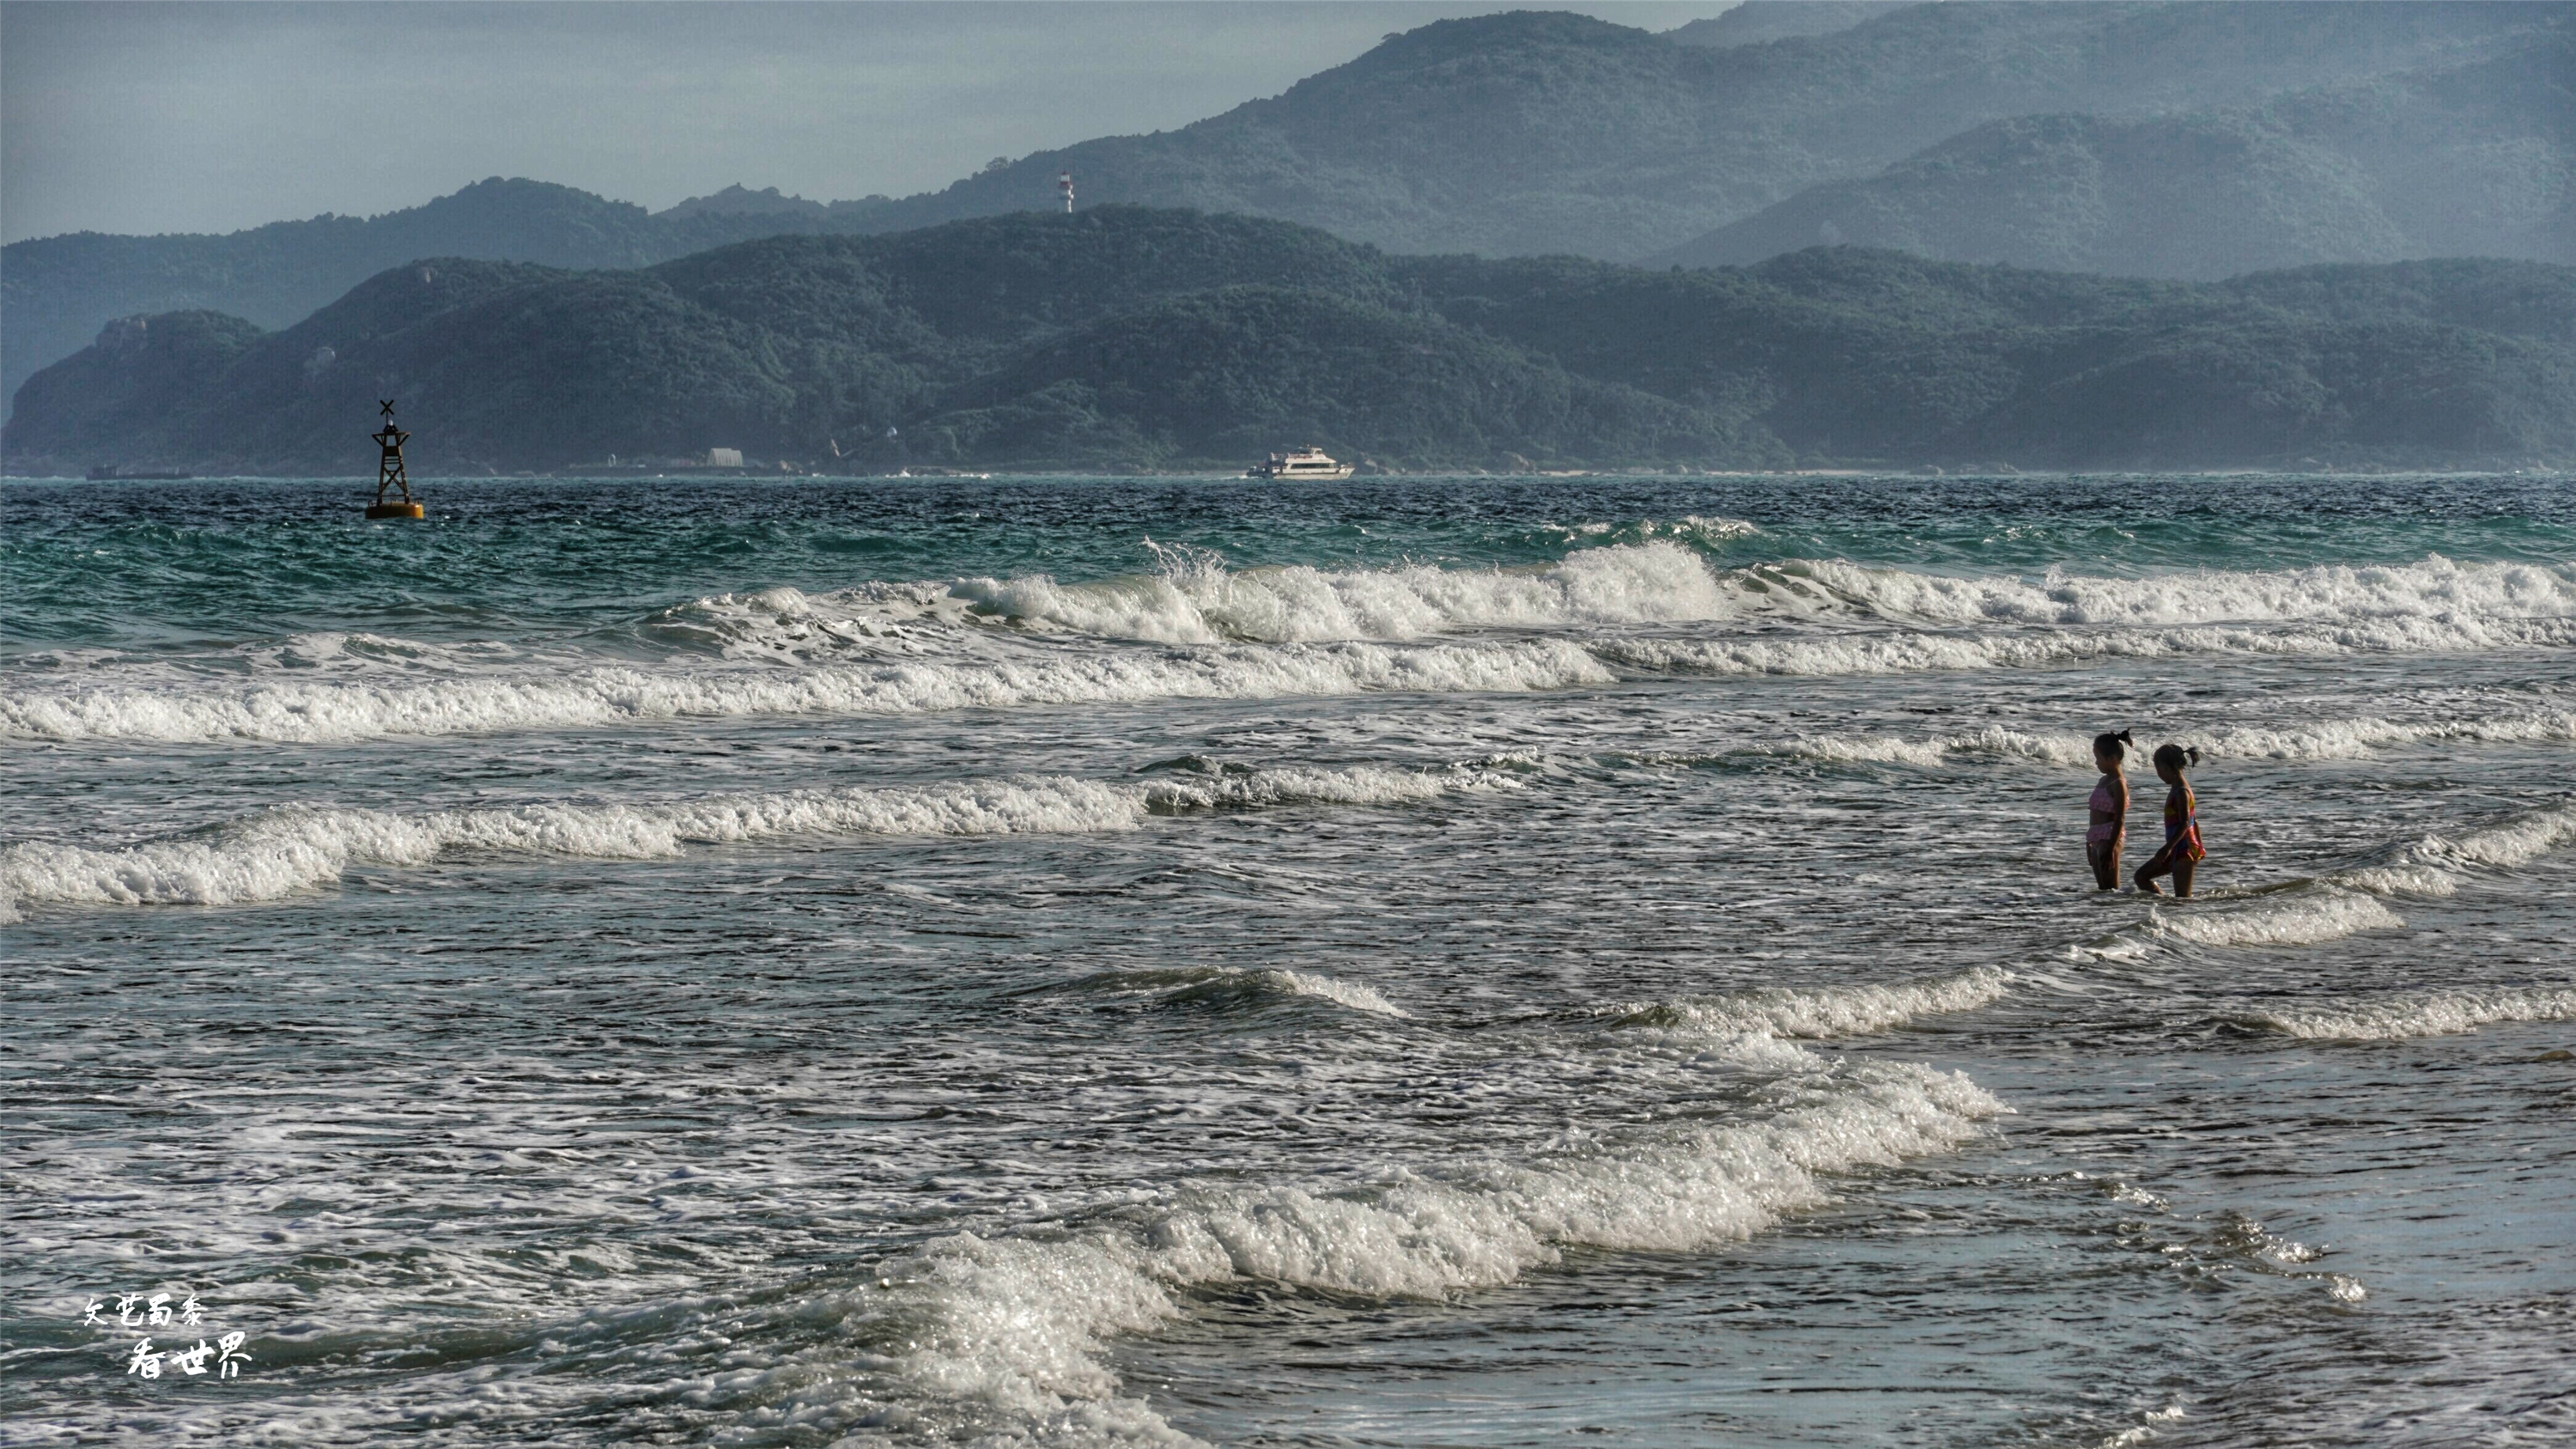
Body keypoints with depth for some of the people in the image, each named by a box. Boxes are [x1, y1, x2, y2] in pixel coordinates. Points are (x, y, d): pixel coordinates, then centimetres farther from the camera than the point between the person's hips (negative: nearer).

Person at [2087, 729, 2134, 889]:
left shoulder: (2118, 784, -13)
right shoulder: (2105, 780, 14)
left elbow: (2119, 820, -18)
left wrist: (2111, 849, -22)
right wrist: (2090, 843, 22)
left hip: (2110, 838, -9)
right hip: (2098, 839, 9)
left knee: (2110, 888, -9)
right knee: (2103, 888, 11)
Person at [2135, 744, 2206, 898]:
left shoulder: (2181, 792, -16)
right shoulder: (2179, 789, 13)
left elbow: (2184, 824, -24)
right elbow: (2194, 821, 19)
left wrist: (2168, 848, -28)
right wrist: (2199, 847, 23)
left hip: (2184, 850, -10)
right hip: (2177, 850, 10)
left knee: (2182, 897, -9)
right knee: (2142, 876, 13)